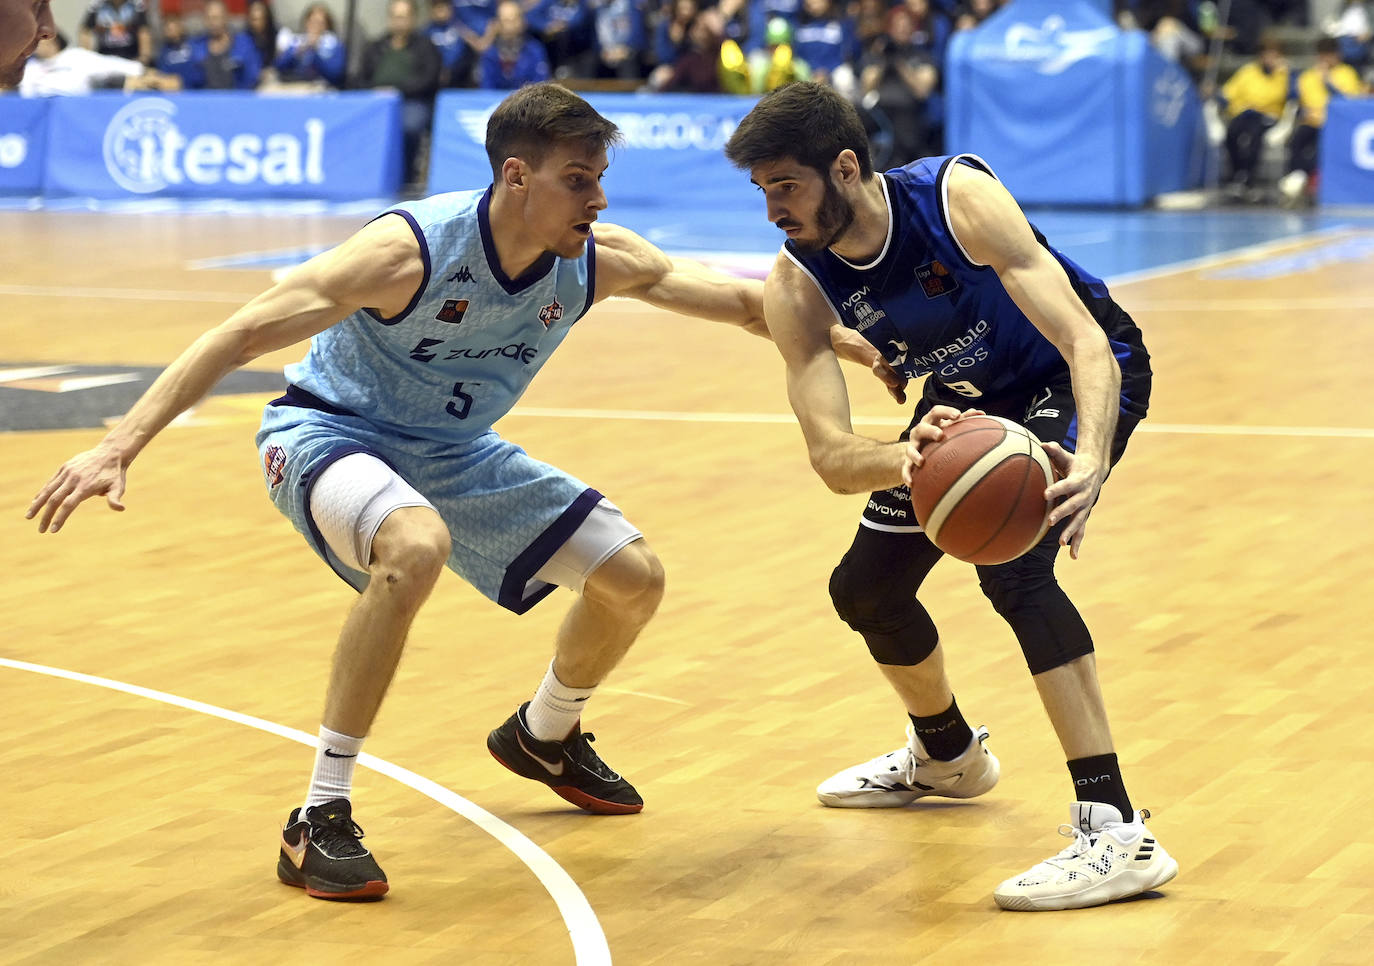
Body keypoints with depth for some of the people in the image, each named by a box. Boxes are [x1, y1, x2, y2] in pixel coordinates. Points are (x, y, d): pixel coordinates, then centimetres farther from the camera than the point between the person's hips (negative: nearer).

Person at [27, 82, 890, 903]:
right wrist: (121, 446, -39)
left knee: (634, 577, 5)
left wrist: (852, 345, 2)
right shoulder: (411, 249, -32)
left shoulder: (600, 261, -15)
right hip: (328, 432, -7)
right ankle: (320, 819, -30)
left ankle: (545, 734, 38)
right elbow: (245, 334, -33)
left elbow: (739, 300, 1)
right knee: (417, 546, -39)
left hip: (453, 450, 7)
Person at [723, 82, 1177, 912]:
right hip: (971, 398, 7)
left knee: (1010, 561, -31)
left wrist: (1089, 458, -57)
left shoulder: (959, 199, -34)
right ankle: (948, 753, 45)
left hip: (1081, 376, -7)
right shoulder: (797, 289, -21)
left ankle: (1117, 833, -34)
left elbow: (1087, 344, -38)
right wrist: (901, 460, -54)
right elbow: (831, 455, -30)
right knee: (866, 589, 12)